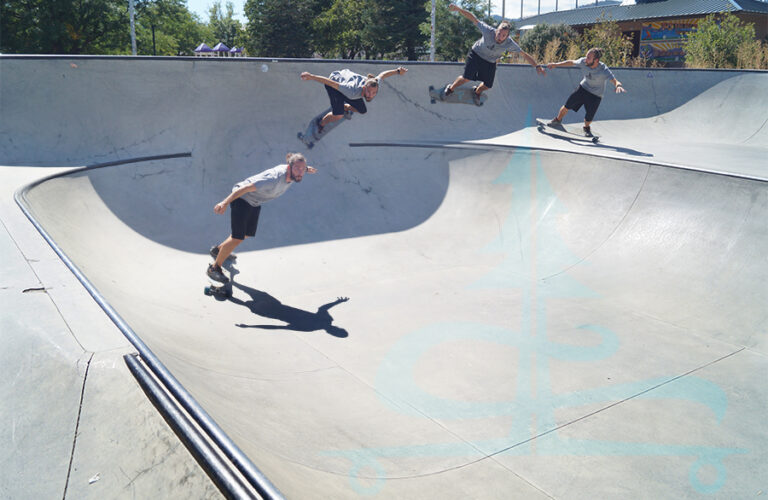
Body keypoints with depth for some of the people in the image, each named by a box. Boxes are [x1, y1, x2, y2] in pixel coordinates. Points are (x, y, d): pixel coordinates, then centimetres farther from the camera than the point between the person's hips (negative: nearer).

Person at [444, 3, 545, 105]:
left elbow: (524, 54, -23)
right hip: (476, 54, -3)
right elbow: (473, 18, -28)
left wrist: (537, 66, -27)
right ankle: (451, 88, 15)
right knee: (467, 78, -15)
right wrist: (458, 9, -33)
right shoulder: (488, 31, -34)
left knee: (487, 85, 4)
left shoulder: (509, 43, -29)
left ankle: (477, 91, 41)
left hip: (490, 62, 3)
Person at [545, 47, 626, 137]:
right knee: (567, 106, 3)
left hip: (595, 95, -3)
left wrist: (618, 86, -63)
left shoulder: (604, 70, -32)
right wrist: (556, 64, 1)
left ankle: (587, 127, 33)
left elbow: (615, 81, -40)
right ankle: (558, 120, 33)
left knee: (589, 118, -3)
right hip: (583, 88, 3)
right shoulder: (583, 61, -20)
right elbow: (571, 63, -1)